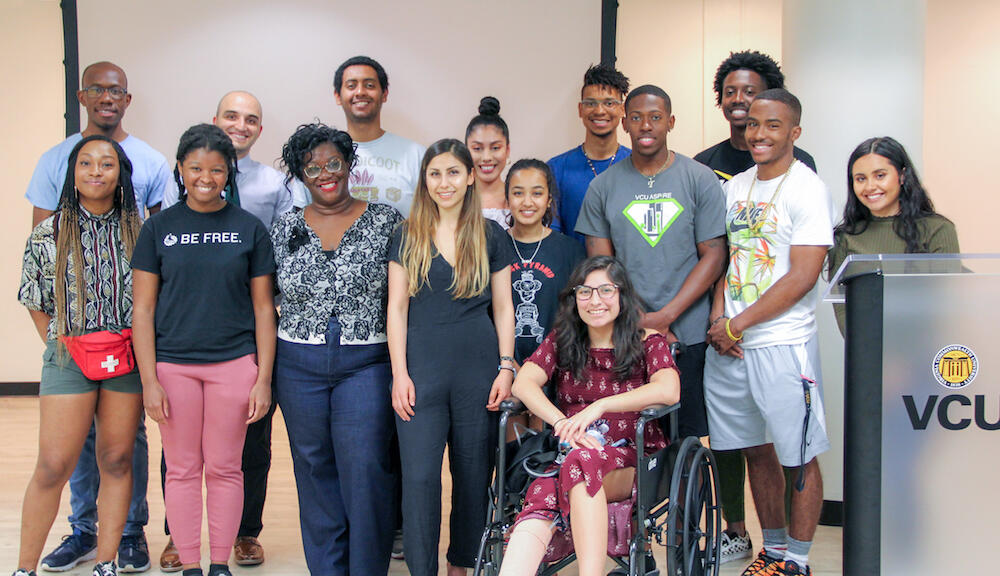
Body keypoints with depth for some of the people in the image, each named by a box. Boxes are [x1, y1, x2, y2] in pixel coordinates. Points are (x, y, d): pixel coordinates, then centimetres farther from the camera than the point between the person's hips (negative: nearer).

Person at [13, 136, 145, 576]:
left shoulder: (139, 230, 3)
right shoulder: (49, 234, 1)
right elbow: (35, 303, 9)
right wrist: (61, 345, 4)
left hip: (127, 358, 1)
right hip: (69, 357, -1)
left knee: (117, 460, 7)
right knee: (53, 467, -3)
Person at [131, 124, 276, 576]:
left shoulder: (249, 228, 2)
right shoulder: (160, 228, 3)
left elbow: (263, 308, 3)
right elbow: (143, 309, 2)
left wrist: (263, 378, -2)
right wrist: (149, 380, -5)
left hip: (234, 364, 0)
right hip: (173, 364, 0)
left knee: (225, 469, 7)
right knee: (182, 470, 7)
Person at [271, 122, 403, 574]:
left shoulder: (385, 221, 0)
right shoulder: (286, 228, 7)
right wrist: (266, 373, 9)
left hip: (366, 363, -3)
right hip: (300, 367, 3)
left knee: (365, 472, -5)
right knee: (314, 470, 10)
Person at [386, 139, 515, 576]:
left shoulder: (491, 236, 7)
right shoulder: (408, 237, 6)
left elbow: (503, 307, 8)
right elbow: (397, 308, 4)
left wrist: (506, 367, 0)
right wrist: (399, 372, -4)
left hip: (478, 368, 1)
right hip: (421, 369, -1)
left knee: (474, 474, 7)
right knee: (419, 477, -5)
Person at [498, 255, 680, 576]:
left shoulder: (648, 343, 8)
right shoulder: (561, 342, 17)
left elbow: (669, 390, -12)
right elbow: (523, 383, 0)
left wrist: (600, 406, -20)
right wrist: (562, 423, -18)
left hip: (633, 458, -2)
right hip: (569, 452, 2)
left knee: (583, 462, -38)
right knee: (540, 499, -33)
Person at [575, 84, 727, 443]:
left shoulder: (700, 180, 3)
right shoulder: (603, 187, 7)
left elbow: (713, 256, -1)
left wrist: (665, 316, -11)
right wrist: (641, 322, -8)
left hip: (689, 335, -1)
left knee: (687, 439, 3)